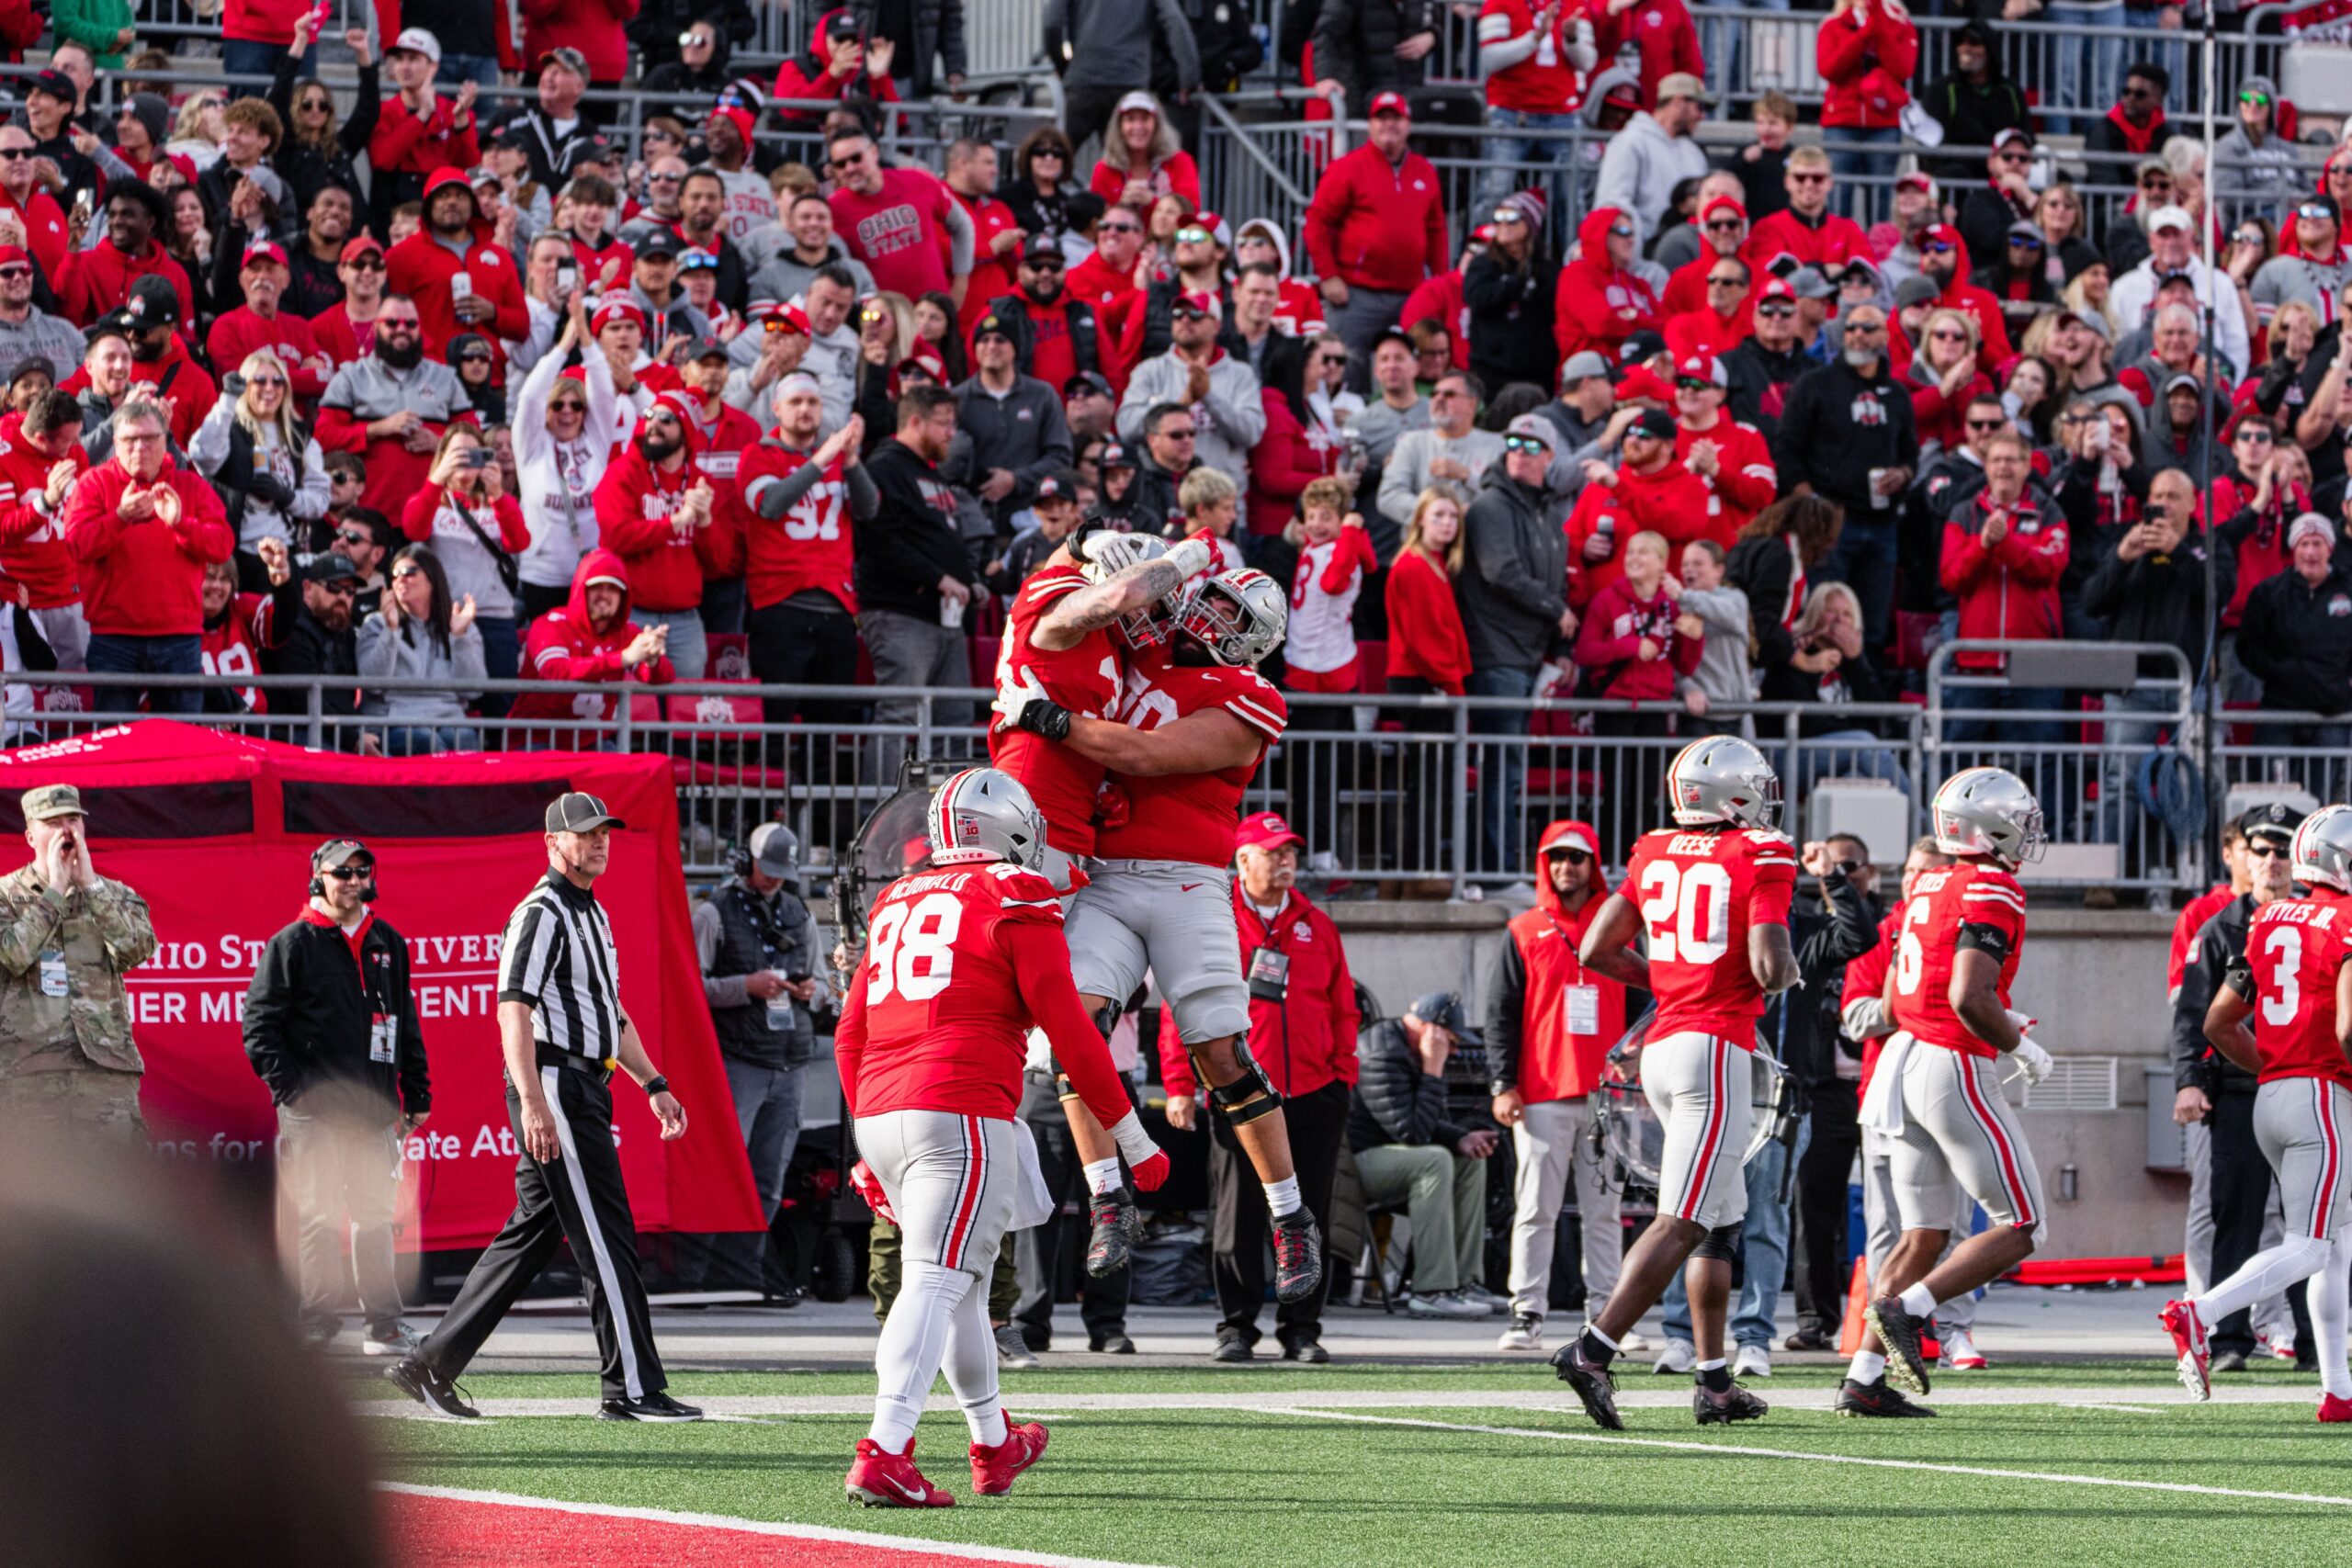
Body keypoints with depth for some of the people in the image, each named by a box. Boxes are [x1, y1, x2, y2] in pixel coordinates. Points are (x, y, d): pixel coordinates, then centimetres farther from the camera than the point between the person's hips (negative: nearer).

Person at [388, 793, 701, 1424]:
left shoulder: (593, 915, 21)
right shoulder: (541, 913, -11)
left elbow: (611, 1011, 30)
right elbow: (513, 1009, -19)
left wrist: (654, 1085, 25)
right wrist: (532, 1102, -28)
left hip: (587, 1089, 10)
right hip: (554, 1085, -10)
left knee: (531, 1232, 11)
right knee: (606, 1236, -9)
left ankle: (430, 1367, 14)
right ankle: (632, 1389, -7)